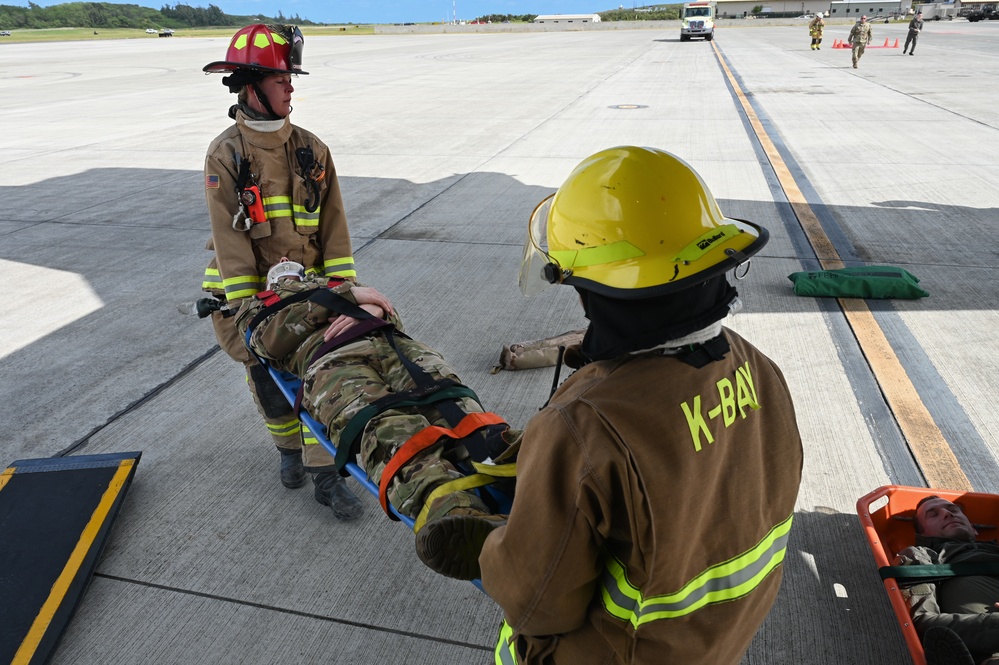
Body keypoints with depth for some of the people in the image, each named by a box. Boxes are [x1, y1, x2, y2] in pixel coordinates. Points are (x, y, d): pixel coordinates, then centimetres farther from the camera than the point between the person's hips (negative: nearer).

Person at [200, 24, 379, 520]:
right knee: (268, 382, 10)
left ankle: (324, 475, 12)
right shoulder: (225, 155, -10)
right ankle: (289, 447, 37)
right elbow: (230, 240, -14)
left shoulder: (310, 149, -1)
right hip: (252, 289, -2)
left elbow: (333, 224, -2)